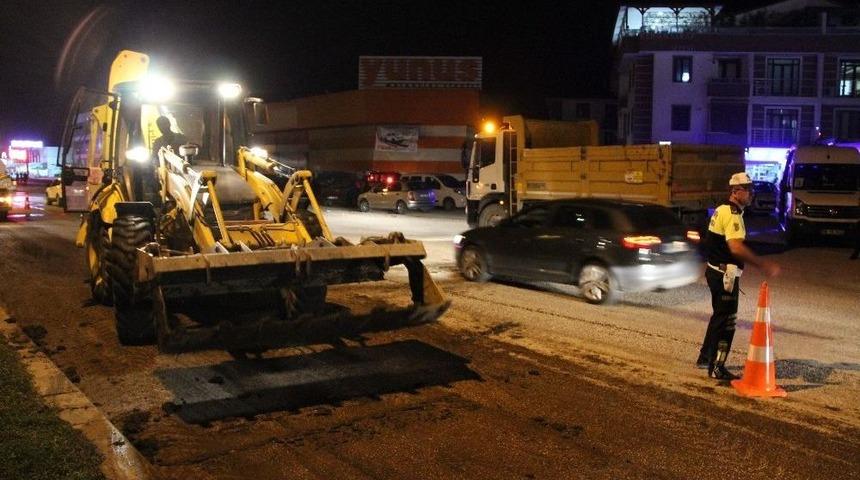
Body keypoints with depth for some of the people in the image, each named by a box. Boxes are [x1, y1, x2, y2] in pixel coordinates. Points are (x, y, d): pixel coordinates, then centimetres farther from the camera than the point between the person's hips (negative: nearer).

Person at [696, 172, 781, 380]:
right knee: (726, 320, -2)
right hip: (725, 274, -10)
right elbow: (736, 248, -30)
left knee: (719, 316, 21)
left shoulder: (722, 210, 13)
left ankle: (705, 357, 32)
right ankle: (717, 368, 4)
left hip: (715, 270, 10)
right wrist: (763, 264, -29)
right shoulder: (732, 214, -18)